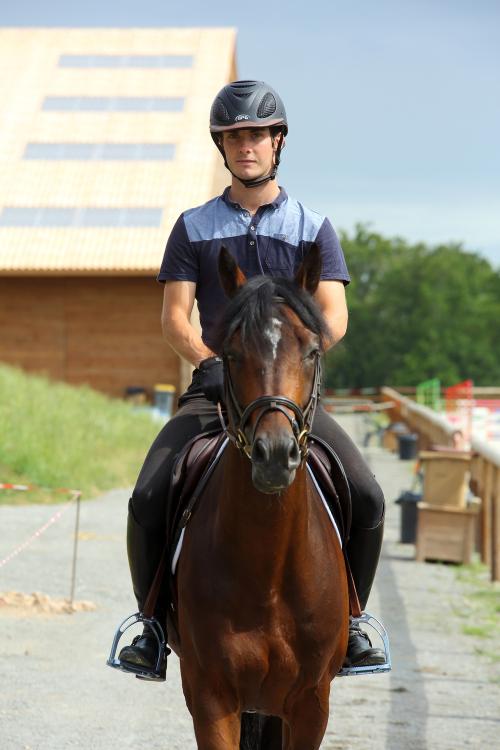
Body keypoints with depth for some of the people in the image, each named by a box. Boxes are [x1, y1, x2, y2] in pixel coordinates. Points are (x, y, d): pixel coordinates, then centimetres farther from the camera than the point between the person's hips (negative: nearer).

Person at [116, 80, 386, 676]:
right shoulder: (194, 227, 10)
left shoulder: (313, 229, 8)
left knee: (365, 498, -20)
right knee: (148, 499, -21)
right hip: (213, 391, 0)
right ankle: (152, 622, 0)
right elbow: (174, 317, 2)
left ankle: (348, 622, 1)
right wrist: (210, 363, -17)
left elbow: (333, 318, -3)